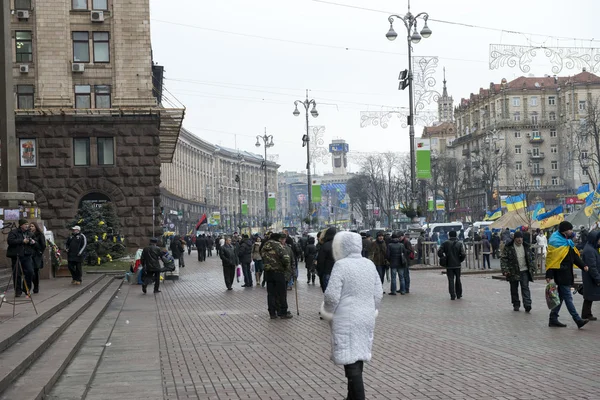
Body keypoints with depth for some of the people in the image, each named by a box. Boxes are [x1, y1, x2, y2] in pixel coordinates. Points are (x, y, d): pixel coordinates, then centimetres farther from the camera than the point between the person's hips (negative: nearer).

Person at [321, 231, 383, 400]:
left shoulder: (341, 265, -14)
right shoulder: (369, 264, 6)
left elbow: (332, 296, -16)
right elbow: (378, 293, 9)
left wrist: (328, 312, 2)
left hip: (346, 320, -7)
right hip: (366, 318, 7)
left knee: (351, 362, -5)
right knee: (358, 358, 17)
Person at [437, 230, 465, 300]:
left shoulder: (445, 243, -4)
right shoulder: (459, 244, -2)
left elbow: (439, 253, -11)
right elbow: (463, 255, -10)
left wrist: (443, 258, 6)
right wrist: (460, 260, 6)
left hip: (449, 265, -1)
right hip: (457, 265, 1)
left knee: (451, 280, 2)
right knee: (458, 279, 16)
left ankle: (453, 296, -4)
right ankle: (459, 294, 22)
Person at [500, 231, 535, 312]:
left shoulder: (526, 247, 7)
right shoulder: (508, 247, -5)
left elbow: (531, 258, 15)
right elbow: (503, 259, -7)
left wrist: (532, 269, 10)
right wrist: (505, 270, -16)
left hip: (524, 271, 1)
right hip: (513, 272, -1)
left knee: (525, 287, -9)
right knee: (514, 289, 7)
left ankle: (527, 304, -15)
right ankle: (516, 305, 19)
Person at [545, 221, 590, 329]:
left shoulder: (568, 241, 16)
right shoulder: (556, 242, -14)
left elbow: (575, 256, 21)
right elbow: (551, 259, -18)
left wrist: (583, 266, 7)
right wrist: (549, 275, -21)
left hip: (567, 274, 10)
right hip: (561, 275, -10)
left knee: (561, 297, 12)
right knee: (568, 297, -6)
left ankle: (553, 320, 17)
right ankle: (578, 320, -6)